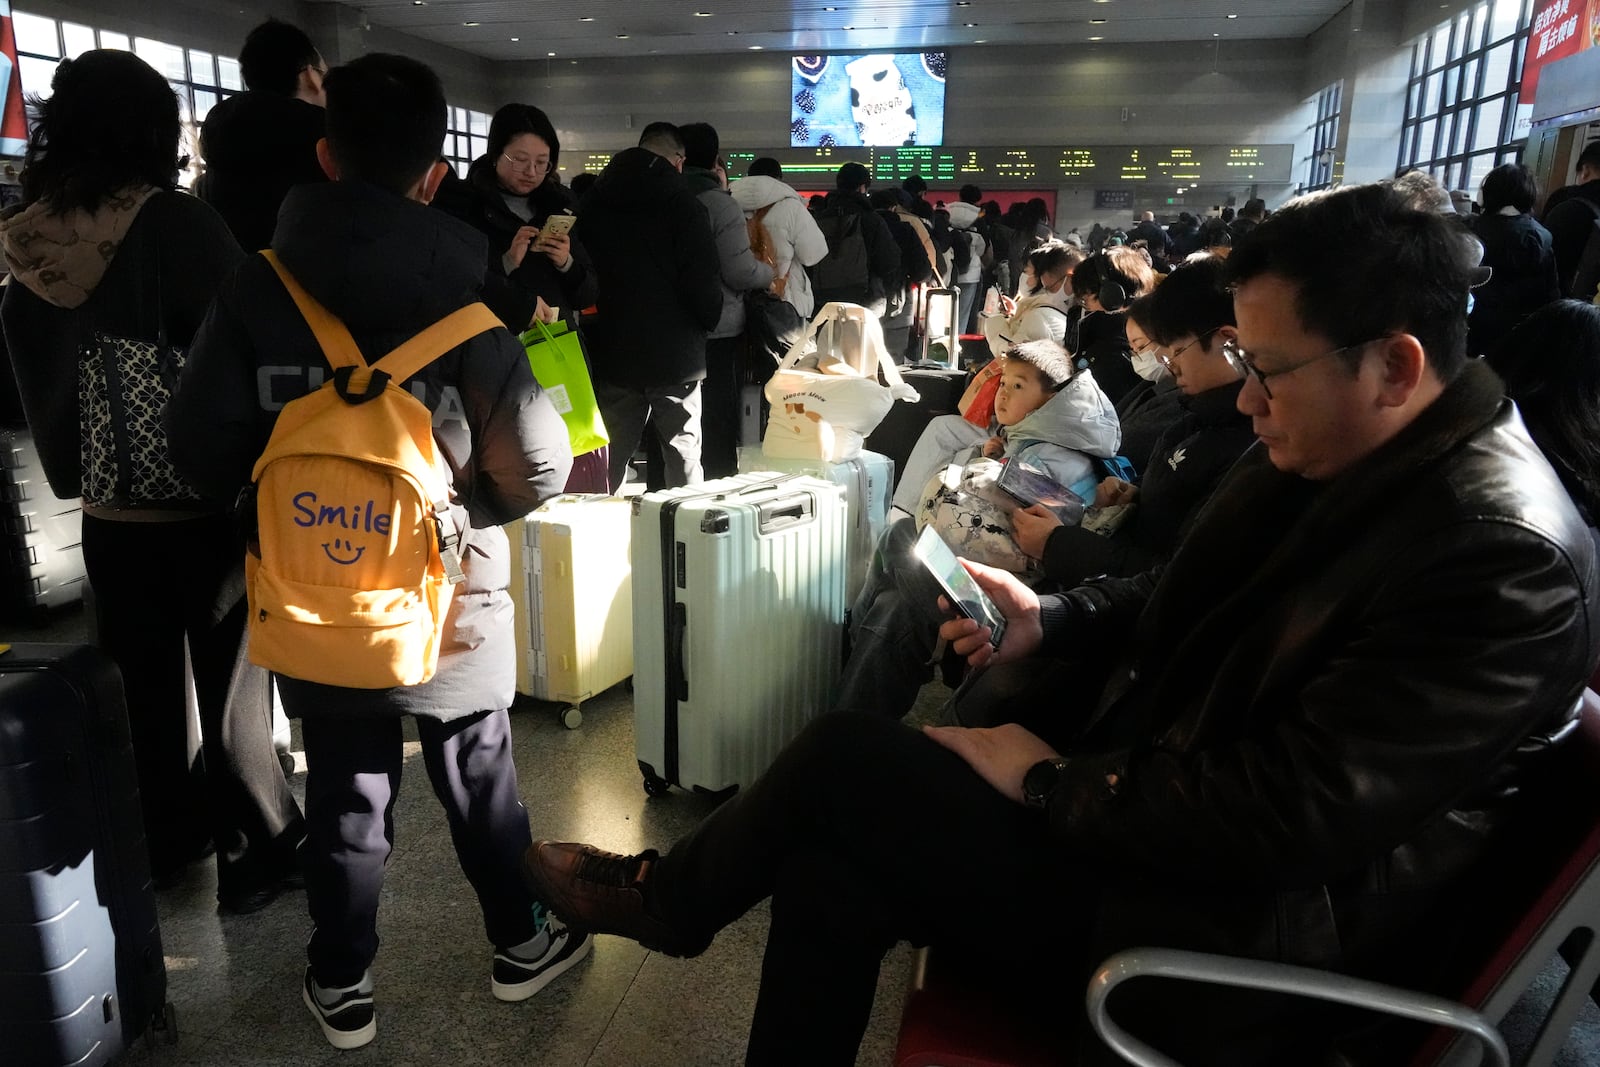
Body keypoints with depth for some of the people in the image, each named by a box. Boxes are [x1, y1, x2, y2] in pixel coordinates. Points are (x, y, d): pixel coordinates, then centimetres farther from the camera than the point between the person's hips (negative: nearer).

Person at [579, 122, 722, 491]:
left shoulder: (593, 201, 8)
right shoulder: (680, 201, -8)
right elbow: (704, 277, -11)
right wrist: (709, 321, 6)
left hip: (612, 352, 5)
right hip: (674, 353, -4)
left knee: (614, 453, 10)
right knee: (682, 451, 4)